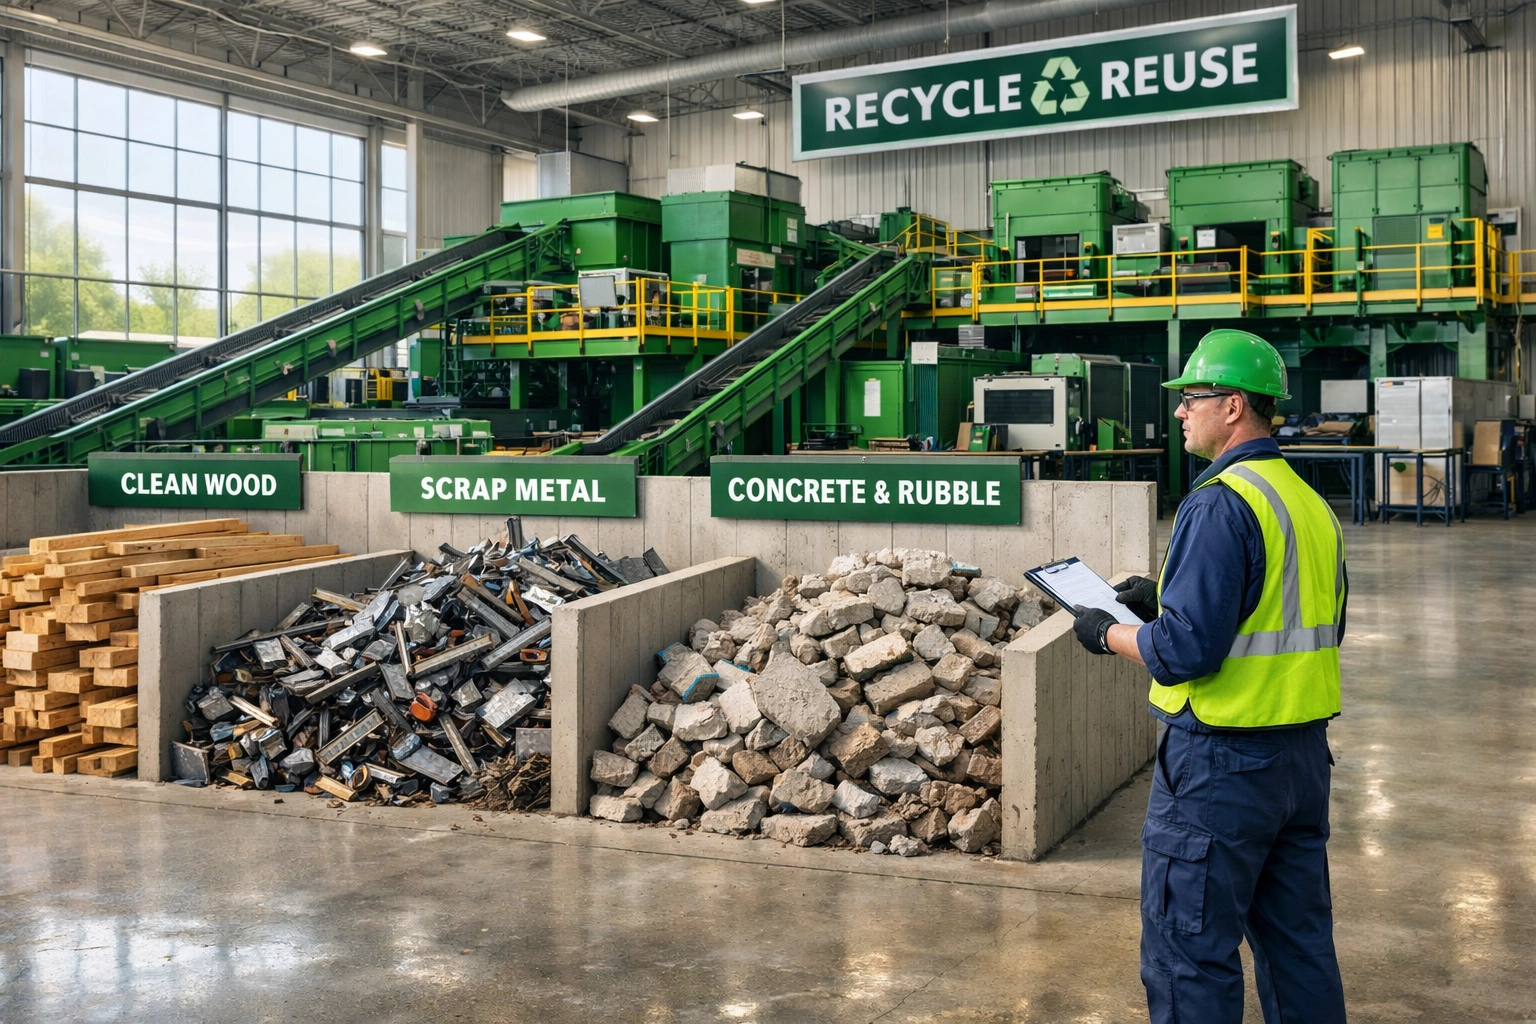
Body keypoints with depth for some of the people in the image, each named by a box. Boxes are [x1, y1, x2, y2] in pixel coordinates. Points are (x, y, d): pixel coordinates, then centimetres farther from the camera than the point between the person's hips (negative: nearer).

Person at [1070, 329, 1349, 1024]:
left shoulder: (1220, 504, -18)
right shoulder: (1312, 504, 10)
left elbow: (1187, 650, -24)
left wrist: (1108, 634, -5)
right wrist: (1165, 599, 16)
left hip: (1221, 759, -9)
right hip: (1304, 756, 9)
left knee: (1189, 954, 2)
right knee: (1299, 946, 17)